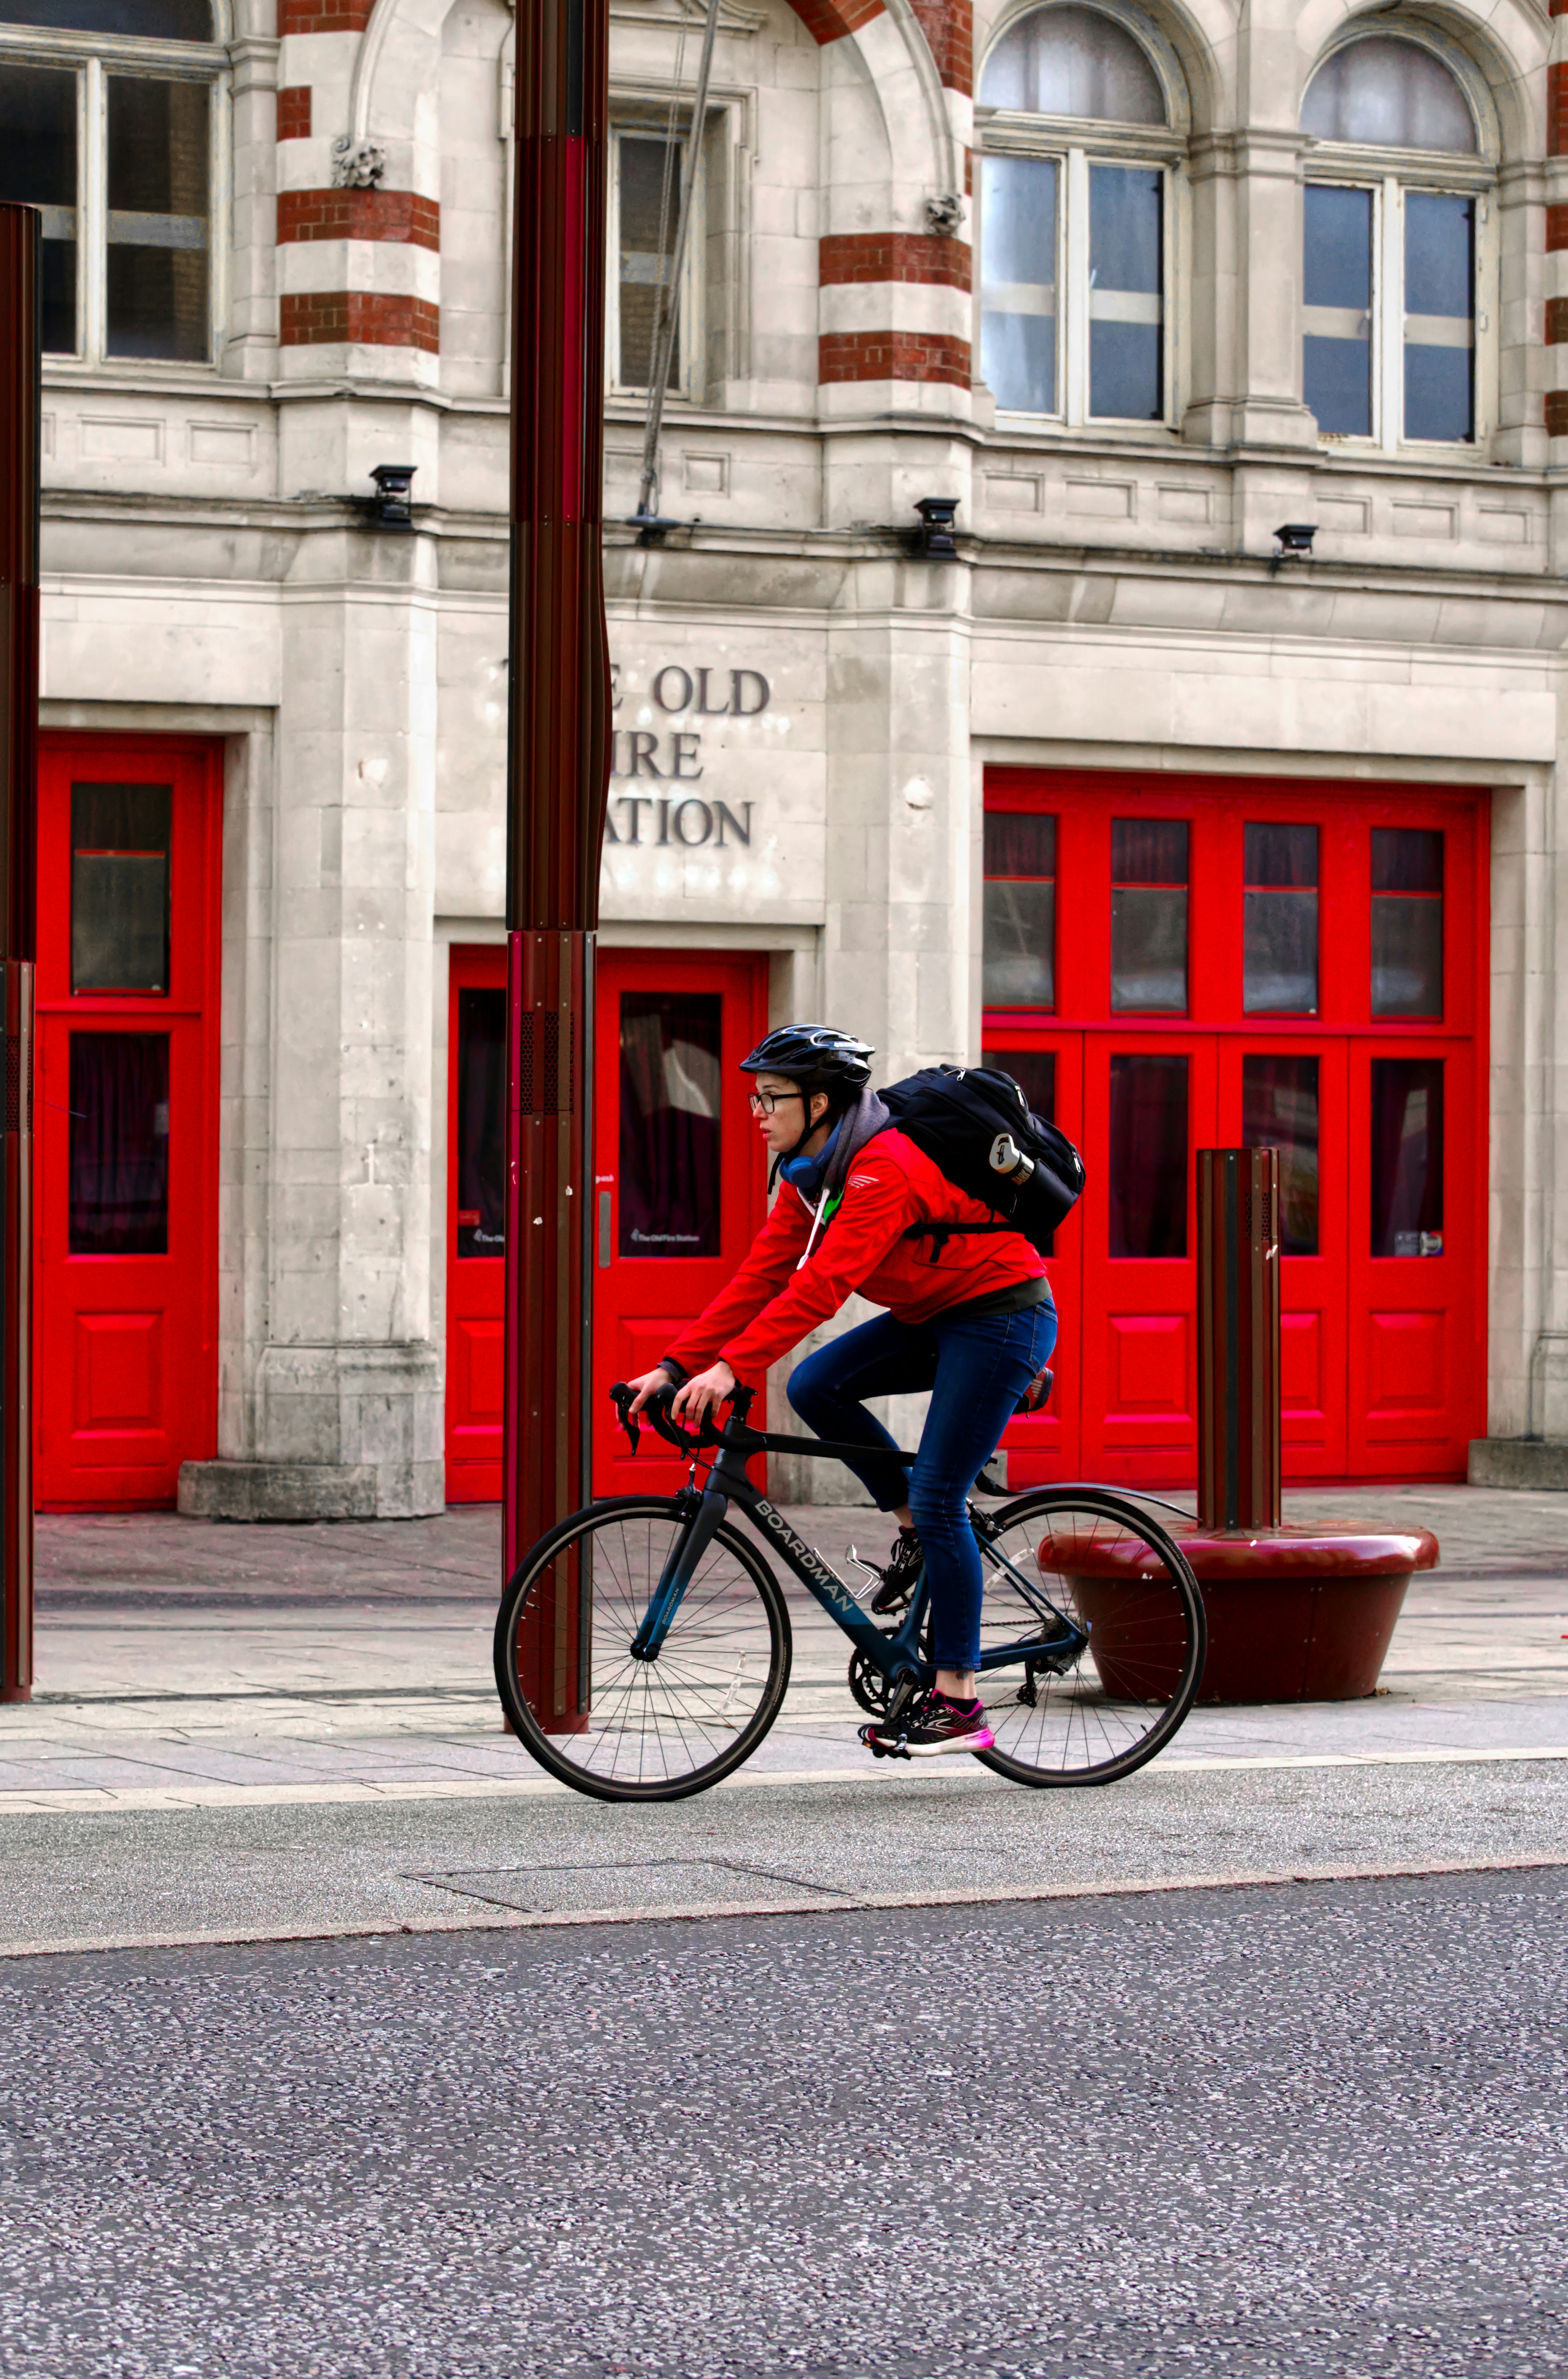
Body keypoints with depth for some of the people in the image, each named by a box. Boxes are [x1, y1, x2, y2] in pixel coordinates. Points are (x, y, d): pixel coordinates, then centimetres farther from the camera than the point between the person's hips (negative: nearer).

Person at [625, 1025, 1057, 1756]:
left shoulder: (884, 1168, -26)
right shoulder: (810, 1175, 2)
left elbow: (823, 1283, -35)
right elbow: (761, 1275, 0)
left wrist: (732, 1367, -40)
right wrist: (678, 1366, -8)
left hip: (1002, 1316, -9)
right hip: (935, 1317, 9)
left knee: (937, 1497, -13)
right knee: (815, 1386, -8)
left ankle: (959, 1699, -7)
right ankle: (914, 1529, 8)